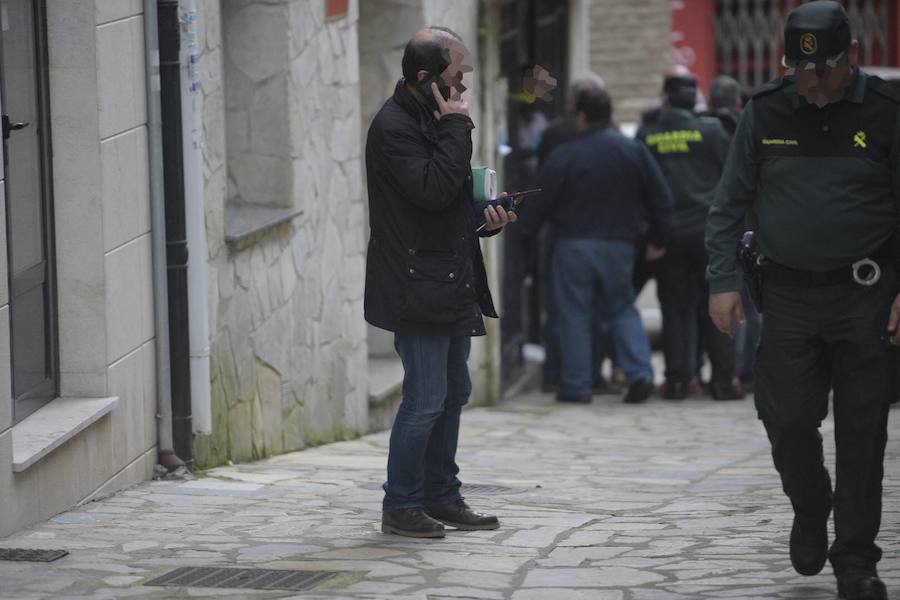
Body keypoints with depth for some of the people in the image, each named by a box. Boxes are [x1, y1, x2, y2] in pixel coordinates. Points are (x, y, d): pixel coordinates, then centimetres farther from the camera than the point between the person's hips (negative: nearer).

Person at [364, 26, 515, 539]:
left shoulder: (432, 121, 16)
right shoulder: (394, 127, -15)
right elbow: (433, 190, -26)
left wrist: (485, 217, 7)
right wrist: (457, 127, -20)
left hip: (450, 285, 10)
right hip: (417, 291, -10)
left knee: (453, 393, 14)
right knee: (426, 398, -8)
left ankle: (441, 496, 23)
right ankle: (401, 506, 0)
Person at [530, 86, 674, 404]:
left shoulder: (564, 156, -9)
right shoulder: (634, 151, 3)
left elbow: (539, 204, -6)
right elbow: (661, 199, 6)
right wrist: (658, 240, 17)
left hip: (574, 245, -3)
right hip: (619, 246, 3)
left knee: (574, 315, 4)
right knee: (622, 309, 15)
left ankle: (577, 385, 5)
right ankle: (640, 373, 0)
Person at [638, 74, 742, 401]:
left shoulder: (646, 138, 0)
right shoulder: (710, 131, -4)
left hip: (667, 234, 1)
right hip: (708, 229, -1)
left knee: (674, 307, 7)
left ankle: (676, 379, 5)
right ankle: (723, 378, 3)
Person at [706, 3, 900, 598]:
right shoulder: (766, 112, 3)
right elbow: (730, 204, 9)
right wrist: (723, 281, 1)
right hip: (789, 296, 2)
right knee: (787, 419, 0)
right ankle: (810, 511, 29)